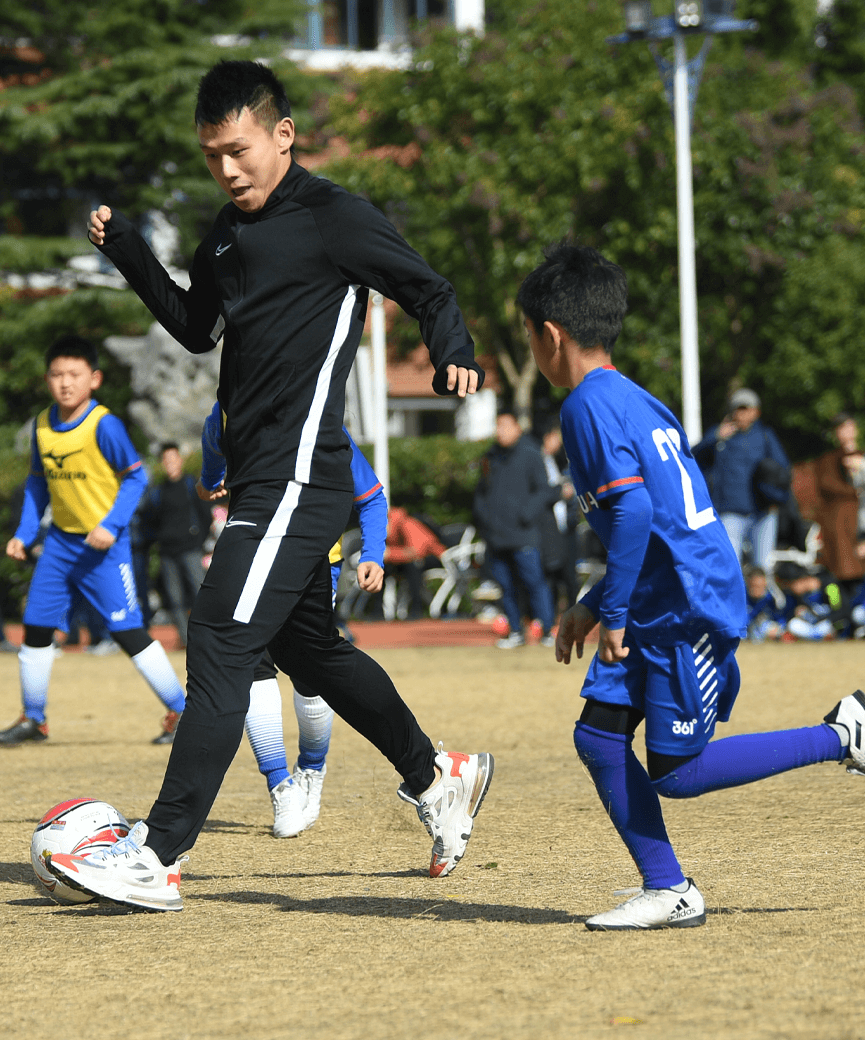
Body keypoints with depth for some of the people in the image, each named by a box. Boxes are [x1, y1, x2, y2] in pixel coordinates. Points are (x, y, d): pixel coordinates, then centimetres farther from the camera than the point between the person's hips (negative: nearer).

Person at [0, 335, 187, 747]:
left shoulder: (104, 426, -16)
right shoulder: (42, 425, 2)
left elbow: (135, 477, -12)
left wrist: (111, 525, -21)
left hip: (103, 543, -6)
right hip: (60, 540, 6)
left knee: (127, 631, -9)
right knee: (36, 627, 8)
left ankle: (181, 712, 0)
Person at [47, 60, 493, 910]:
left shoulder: (333, 218, -8)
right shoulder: (229, 229, 16)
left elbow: (428, 290, -7)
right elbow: (198, 330, 25)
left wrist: (452, 353, -27)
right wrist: (128, 254, 12)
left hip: (301, 475, -9)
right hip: (260, 478, 9)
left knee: (220, 646, -15)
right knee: (307, 648, 19)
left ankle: (157, 856, -17)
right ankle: (436, 778, 36)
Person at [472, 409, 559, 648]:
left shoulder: (529, 454, -1)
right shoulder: (491, 457, 16)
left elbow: (543, 490, -4)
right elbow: (481, 492, 24)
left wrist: (526, 515, -15)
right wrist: (482, 517, 10)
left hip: (523, 537, -5)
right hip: (495, 536, 5)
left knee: (533, 581, -7)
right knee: (506, 586, 6)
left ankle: (547, 630, 0)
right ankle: (515, 632, 14)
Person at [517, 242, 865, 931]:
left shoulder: (589, 406, -14)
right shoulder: (636, 399, 17)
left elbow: (635, 508, -25)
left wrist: (613, 611, -16)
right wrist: (592, 606, 25)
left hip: (690, 606, -10)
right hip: (660, 607, 10)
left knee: (675, 772, -5)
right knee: (599, 733, 6)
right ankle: (668, 892, 6)